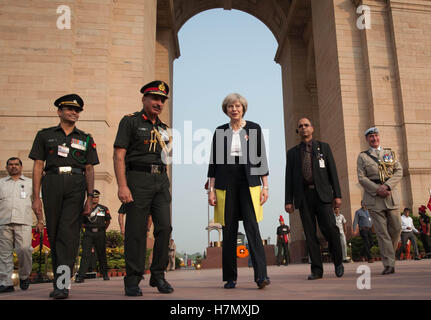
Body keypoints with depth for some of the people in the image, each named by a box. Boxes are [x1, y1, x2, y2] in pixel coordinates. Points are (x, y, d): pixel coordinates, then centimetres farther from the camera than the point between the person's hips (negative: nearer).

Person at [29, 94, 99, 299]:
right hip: (51, 183, 1)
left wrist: (90, 197, 3)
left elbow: (89, 170, 13)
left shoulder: (86, 139, 17)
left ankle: (62, 284, -15)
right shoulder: (45, 135, 14)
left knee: (69, 232, -12)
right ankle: (58, 279, 18)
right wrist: (36, 197, 1)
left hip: (76, 184, 0)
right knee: (53, 233, 4)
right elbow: (38, 166, 9)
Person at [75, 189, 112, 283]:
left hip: (100, 234, 1)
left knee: (102, 255, 8)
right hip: (88, 234, 0)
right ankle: (81, 276, -11)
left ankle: (105, 274, 22)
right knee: (85, 254, -9)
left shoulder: (104, 209, 7)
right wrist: (88, 228, 9)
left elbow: (108, 221, 17)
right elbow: (82, 222, 15)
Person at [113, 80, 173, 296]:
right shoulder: (130, 121, 2)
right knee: (136, 231, -3)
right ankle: (132, 280, 9)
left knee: (164, 227, 0)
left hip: (161, 180, 5)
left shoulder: (163, 128, 20)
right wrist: (122, 186, -16)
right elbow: (119, 155, -6)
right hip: (138, 179, -5)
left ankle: (158, 275, 13)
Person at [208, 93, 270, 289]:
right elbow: (213, 162, 9)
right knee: (229, 231, 4)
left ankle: (261, 275, -12)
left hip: (249, 183, -2)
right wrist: (211, 189, 3)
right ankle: (230, 278, 12)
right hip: (225, 185, 2)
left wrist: (265, 186, -2)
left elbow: (261, 158, 5)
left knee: (252, 228, -12)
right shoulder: (220, 131, 10)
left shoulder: (254, 129, 6)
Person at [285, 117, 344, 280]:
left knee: (330, 228, -11)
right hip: (303, 195, 2)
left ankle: (338, 262, 11)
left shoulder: (324, 147, 13)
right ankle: (316, 269, 5)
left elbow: (332, 171, 7)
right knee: (310, 234, -1)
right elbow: (289, 178, 11)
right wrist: (288, 201, 3)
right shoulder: (292, 152, 15)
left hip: (322, 194, -1)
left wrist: (337, 195, -1)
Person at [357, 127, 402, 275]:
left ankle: (389, 254, 24)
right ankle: (389, 264, -4)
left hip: (391, 195, 3)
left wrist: (387, 186, -11)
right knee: (382, 231, -6)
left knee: (396, 228, 1)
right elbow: (361, 178, -1)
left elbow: (399, 172, 6)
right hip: (374, 197, -3)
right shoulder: (362, 156, 9)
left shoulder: (390, 153, 16)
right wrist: (377, 189, -14)